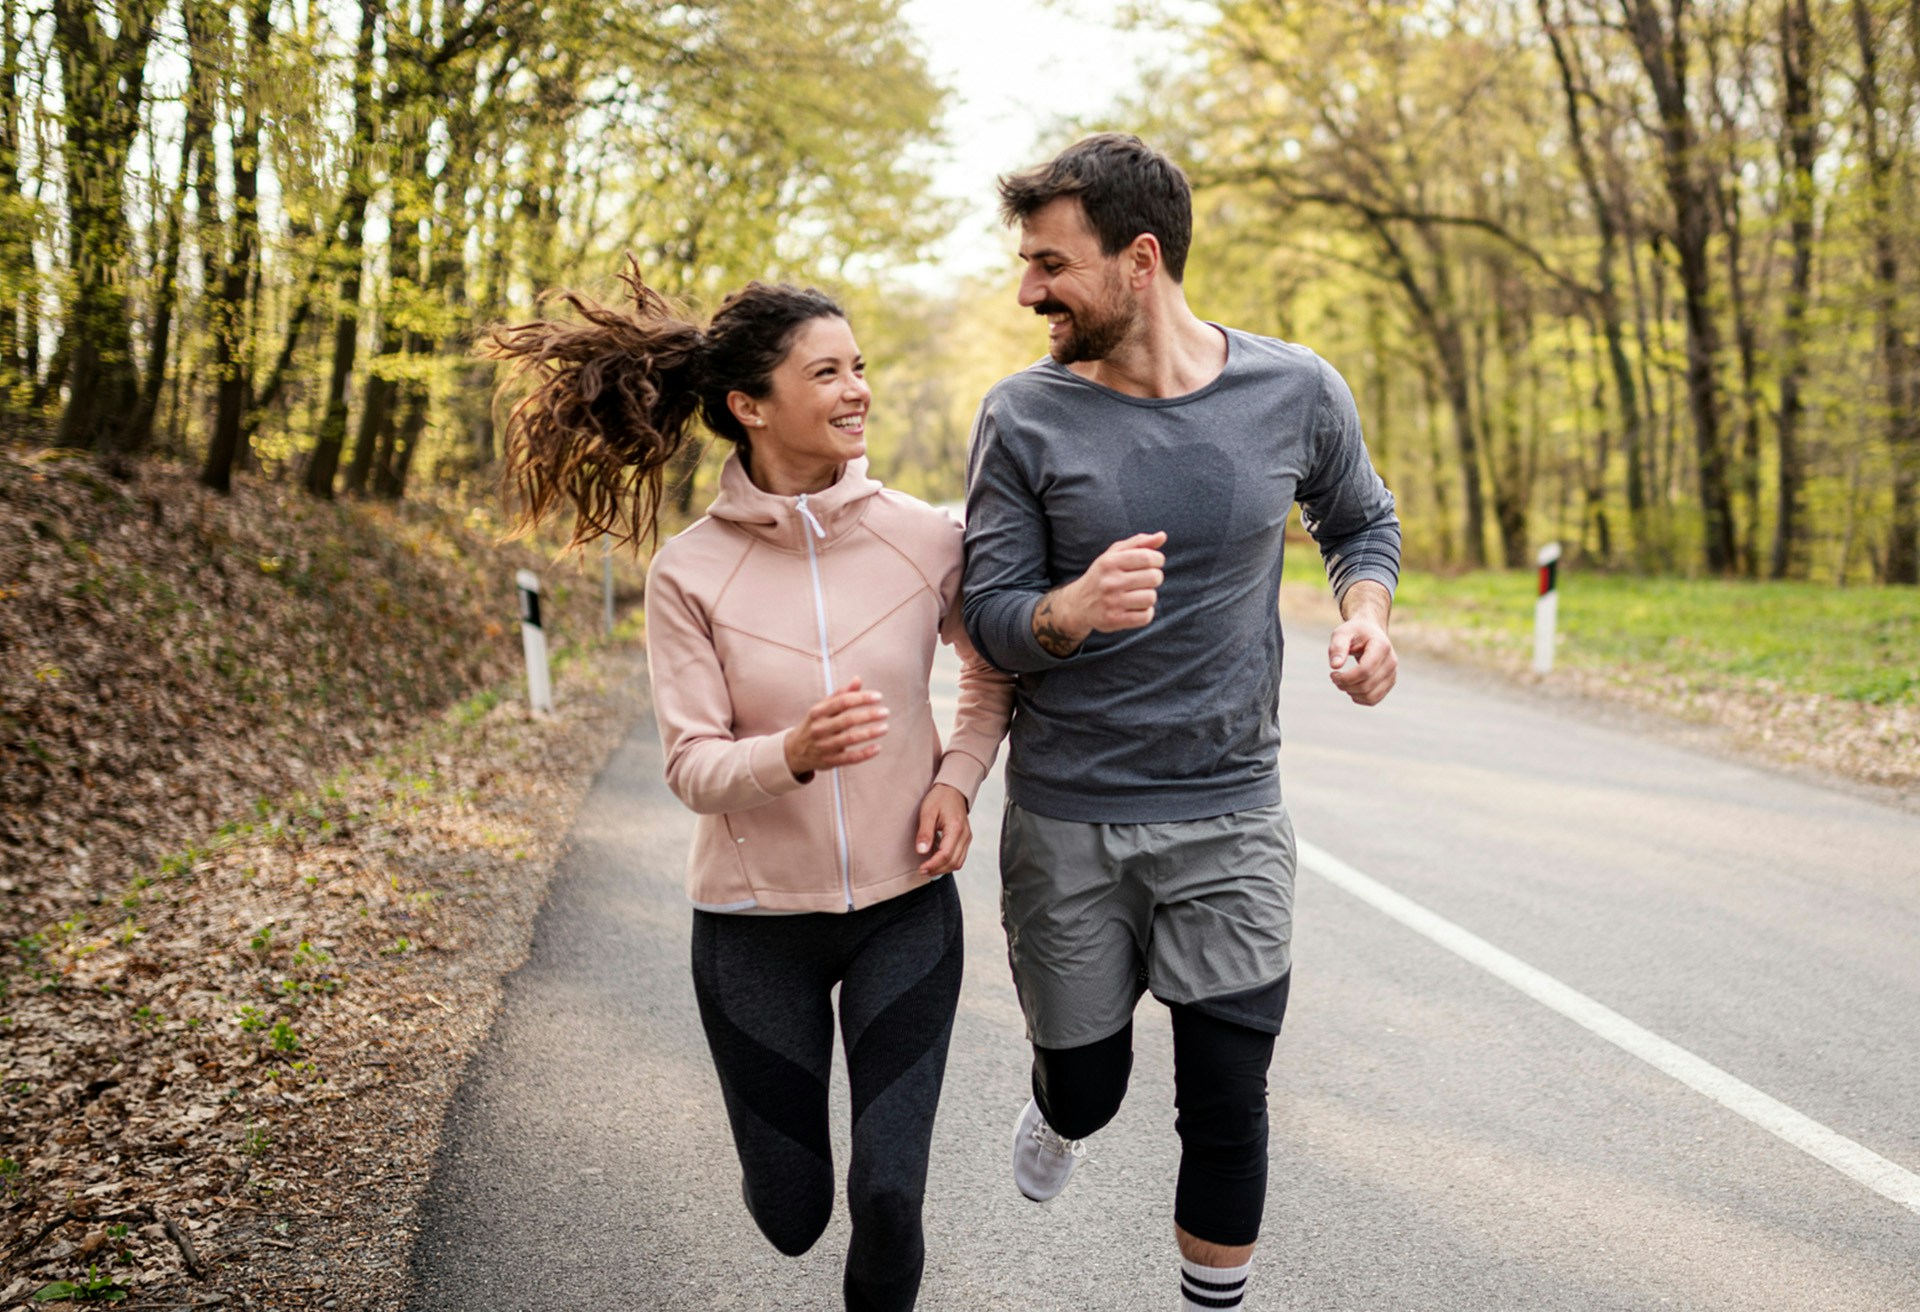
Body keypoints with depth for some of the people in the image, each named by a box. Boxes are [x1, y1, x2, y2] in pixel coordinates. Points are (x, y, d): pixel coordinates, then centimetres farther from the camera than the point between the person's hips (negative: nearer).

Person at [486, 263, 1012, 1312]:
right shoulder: (690, 573, -11)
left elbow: (994, 671, 11)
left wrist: (959, 777, -5)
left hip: (904, 909, 1)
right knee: (790, 1216, 11)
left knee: (888, 1198, -5)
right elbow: (693, 768, -12)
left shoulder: (925, 538, -7)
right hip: (756, 919, -1)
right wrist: (795, 753, -32)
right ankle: (772, 1141, 48)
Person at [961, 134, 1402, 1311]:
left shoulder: (1296, 392, -5)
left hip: (1230, 815, 0)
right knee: (1087, 1083, 14)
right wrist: (1074, 610, -30)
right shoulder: (1024, 417, -8)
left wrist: (1366, 614, -9)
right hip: (1065, 818, 0)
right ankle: (1061, 1112, 52)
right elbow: (991, 618, -7)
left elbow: (1363, 522, 13)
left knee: (1228, 1110, 4)